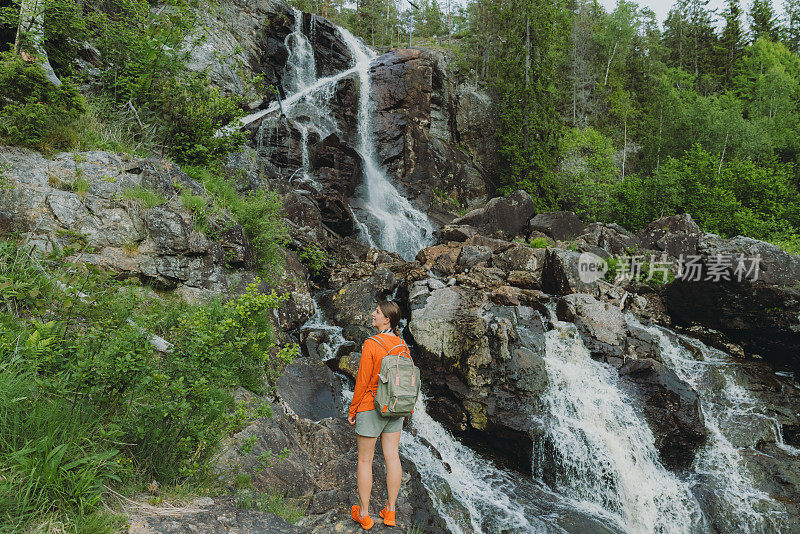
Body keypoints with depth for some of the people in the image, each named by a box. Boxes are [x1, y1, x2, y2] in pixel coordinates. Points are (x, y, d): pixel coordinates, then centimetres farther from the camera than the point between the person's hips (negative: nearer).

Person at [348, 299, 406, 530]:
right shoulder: (402, 345, -1)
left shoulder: (371, 345, -20)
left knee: (365, 460, 8)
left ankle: (363, 514, 19)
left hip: (370, 407, -6)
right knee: (392, 458, 12)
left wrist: (352, 411, -6)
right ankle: (390, 511, 23)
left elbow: (362, 382, -17)